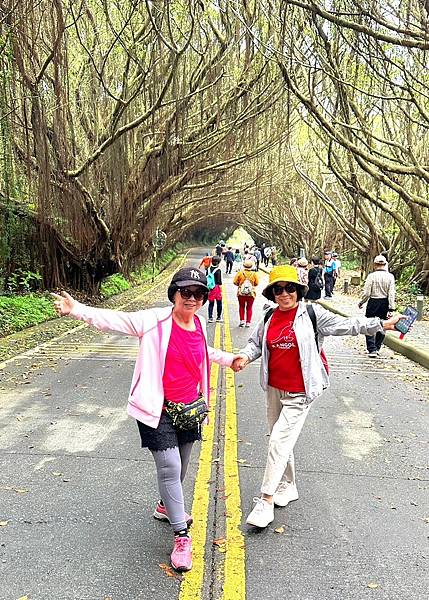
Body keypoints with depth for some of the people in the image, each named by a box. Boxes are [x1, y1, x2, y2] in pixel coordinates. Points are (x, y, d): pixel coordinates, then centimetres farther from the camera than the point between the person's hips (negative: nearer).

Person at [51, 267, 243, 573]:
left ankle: (166, 506, 48)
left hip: (189, 407, 6)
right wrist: (77, 309, -35)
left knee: (180, 466, 19)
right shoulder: (155, 321, -15)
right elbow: (115, 320, -22)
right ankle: (182, 536, 8)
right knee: (170, 467, -9)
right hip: (158, 409, -6)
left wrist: (229, 359, 27)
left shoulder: (199, 324, 2)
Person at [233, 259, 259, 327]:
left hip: (241, 293, 0)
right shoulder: (254, 274, -6)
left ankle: (242, 320, 9)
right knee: (249, 308, 10)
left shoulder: (240, 273, -8)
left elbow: (235, 282, -6)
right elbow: (256, 283, 0)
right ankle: (248, 322, 11)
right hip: (251, 293, 0)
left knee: (241, 307, 15)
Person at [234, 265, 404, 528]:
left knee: (279, 441, -10)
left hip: (299, 393, -5)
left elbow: (346, 325, -8)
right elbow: (256, 343, 13)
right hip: (274, 389, 6)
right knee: (281, 440, 18)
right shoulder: (269, 317, 4)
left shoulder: (312, 314, -8)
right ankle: (288, 487, 38)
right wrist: (246, 357, -8)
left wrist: (381, 324, -14)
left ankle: (266, 501, -1)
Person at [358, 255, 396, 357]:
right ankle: (377, 348, 25)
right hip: (385, 303, 3)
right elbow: (391, 294, -6)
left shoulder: (371, 276, -11)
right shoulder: (390, 276, -4)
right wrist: (391, 308, -4)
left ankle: (372, 349, -1)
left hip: (373, 303, -3)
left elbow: (366, 293, -10)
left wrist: (361, 303, 7)